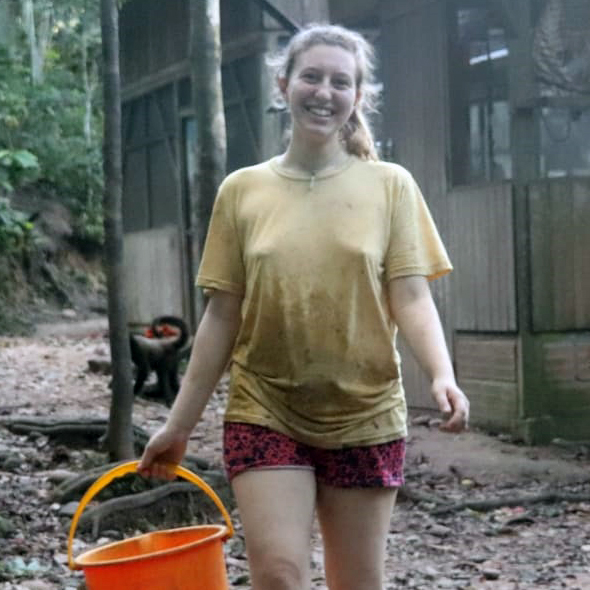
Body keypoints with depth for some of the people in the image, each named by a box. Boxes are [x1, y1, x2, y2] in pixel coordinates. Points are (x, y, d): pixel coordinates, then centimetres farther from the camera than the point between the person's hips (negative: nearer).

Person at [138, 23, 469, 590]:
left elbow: (411, 298, -4)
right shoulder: (242, 191, 3)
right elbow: (222, 316, 5)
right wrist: (178, 424, 4)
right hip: (265, 415, 0)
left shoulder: (390, 185, 0)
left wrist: (442, 375, -23)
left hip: (365, 417, 0)